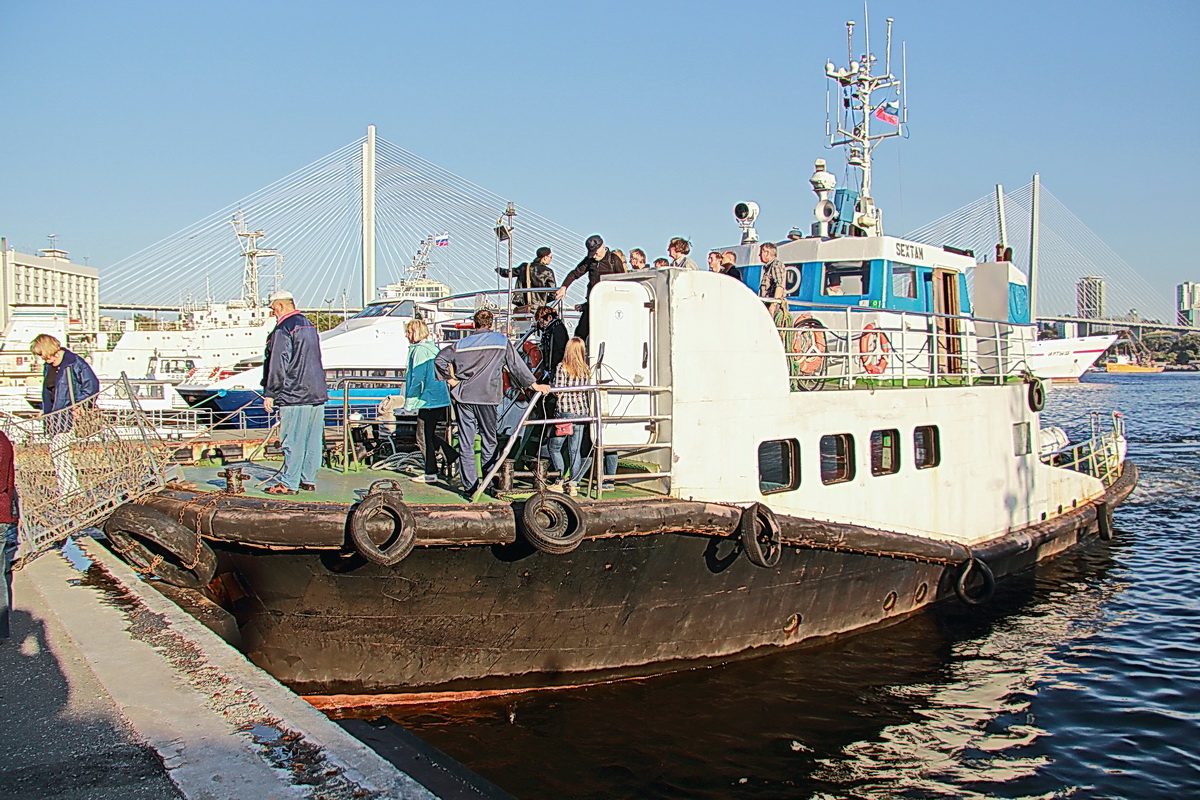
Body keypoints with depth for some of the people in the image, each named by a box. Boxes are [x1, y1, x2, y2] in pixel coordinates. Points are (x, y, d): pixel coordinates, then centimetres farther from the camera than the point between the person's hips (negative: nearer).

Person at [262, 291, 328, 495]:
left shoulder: (283, 329, -10)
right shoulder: (309, 326, 17)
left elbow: (277, 365, -14)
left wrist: (269, 393, -8)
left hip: (295, 394, -8)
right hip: (317, 393, 8)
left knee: (293, 441, -4)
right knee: (313, 439, 9)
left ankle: (289, 483, 0)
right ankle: (309, 480, 16)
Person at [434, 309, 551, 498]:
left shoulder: (462, 344, 10)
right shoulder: (501, 341, 5)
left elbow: (440, 360, 5)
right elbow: (516, 365, 5)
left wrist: (450, 380, 10)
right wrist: (533, 384, 12)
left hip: (463, 397, 1)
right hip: (487, 397, -1)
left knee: (465, 443, 3)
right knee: (489, 440, 13)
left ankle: (470, 488, 1)